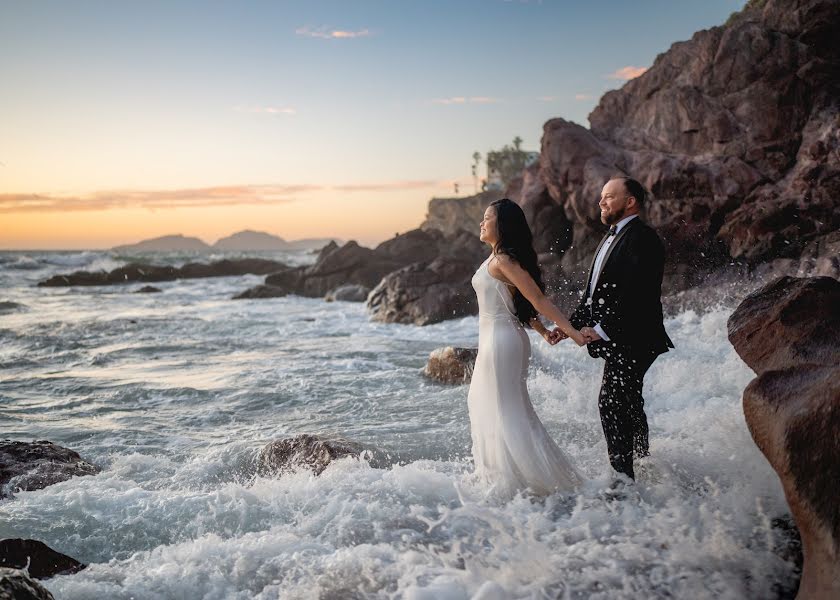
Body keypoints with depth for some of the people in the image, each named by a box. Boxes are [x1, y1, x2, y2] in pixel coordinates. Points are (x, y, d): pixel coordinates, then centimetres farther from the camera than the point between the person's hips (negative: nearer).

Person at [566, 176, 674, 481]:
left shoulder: (641, 239, -14)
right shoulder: (612, 238, 18)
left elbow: (635, 295, -23)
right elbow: (593, 292, 18)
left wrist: (602, 330, -20)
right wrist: (571, 325, 8)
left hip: (631, 340, -10)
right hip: (616, 342, 10)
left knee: (611, 402, -14)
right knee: (628, 405, 20)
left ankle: (622, 473, -8)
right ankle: (644, 467, 36)